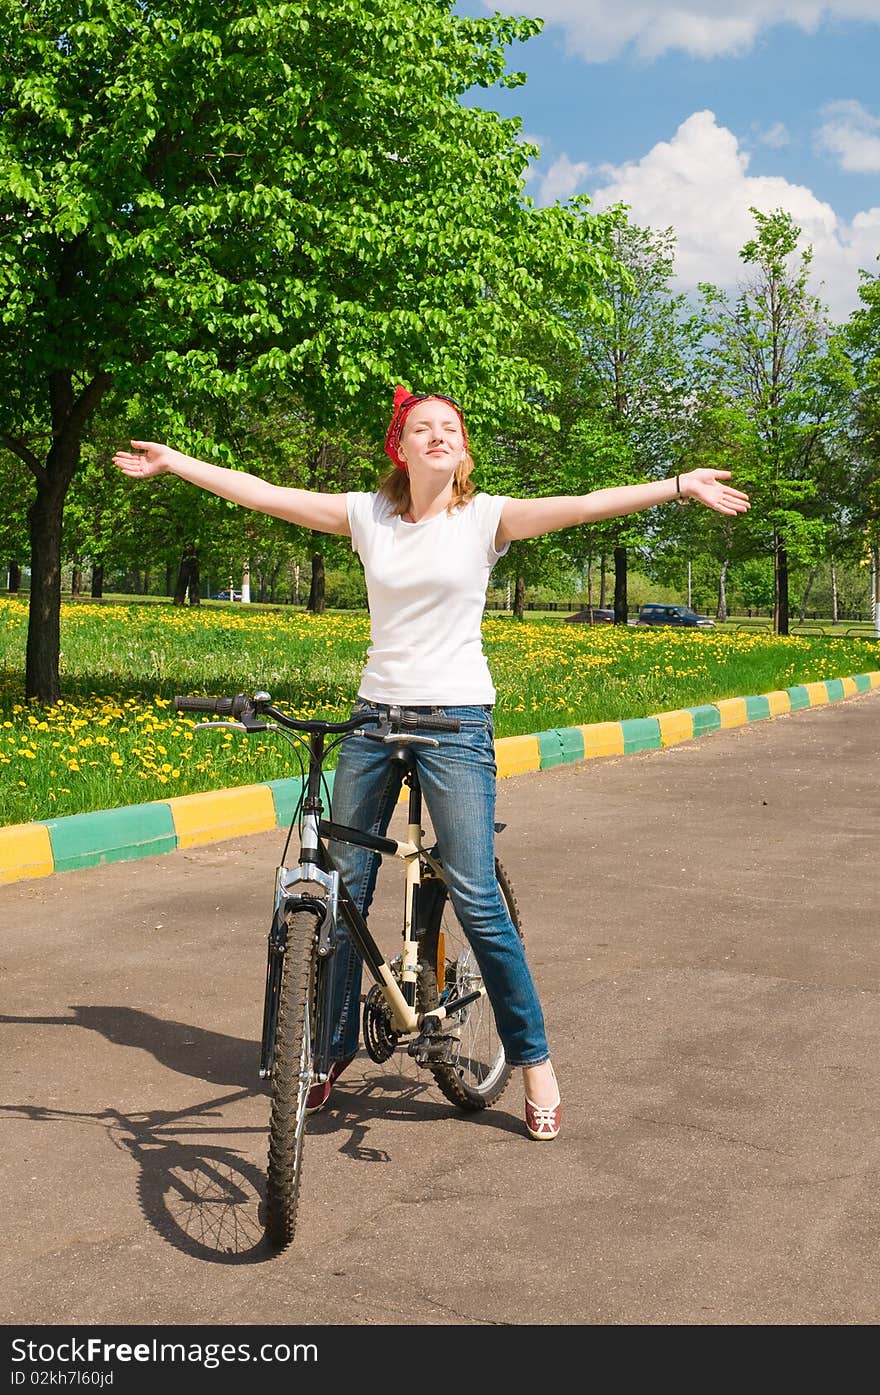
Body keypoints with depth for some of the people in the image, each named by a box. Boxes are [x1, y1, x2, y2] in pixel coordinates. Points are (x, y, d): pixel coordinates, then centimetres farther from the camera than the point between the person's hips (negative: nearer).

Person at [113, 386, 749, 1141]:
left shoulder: (484, 517, -2)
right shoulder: (368, 514, 7)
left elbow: (585, 505, -12)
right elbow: (263, 493, 11)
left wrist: (679, 486, -22)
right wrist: (174, 461, 13)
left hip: (456, 719, -4)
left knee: (476, 898, -8)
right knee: (343, 888, 9)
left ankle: (534, 1059, 7)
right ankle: (337, 1043, 27)